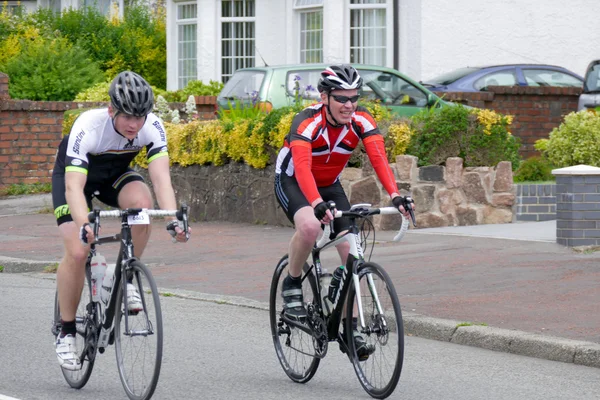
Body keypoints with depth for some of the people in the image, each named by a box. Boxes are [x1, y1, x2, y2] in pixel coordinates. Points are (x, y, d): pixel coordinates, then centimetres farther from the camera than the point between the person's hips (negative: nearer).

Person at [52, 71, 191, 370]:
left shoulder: (153, 127, -28)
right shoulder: (87, 127, -37)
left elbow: (161, 177, -36)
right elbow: (74, 187, -44)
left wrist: (173, 220, -53)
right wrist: (84, 225, -62)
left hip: (116, 175, 3)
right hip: (73, 176, -3)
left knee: (142, 203, -32)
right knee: (77, 252, -19)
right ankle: (66, 332, 0)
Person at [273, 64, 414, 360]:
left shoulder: (361, 120, -20)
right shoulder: (307, 122, -32)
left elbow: (378, 157, -32)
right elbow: (302, 166, -46)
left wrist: (395, 195, -48)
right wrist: (317, 204, -62)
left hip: (330, 185, 5)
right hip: (292, 183, -4)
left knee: (351, 252, -10)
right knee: (310, 226, -36)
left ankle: (350, 327, 1)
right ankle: (292, 286, -10)